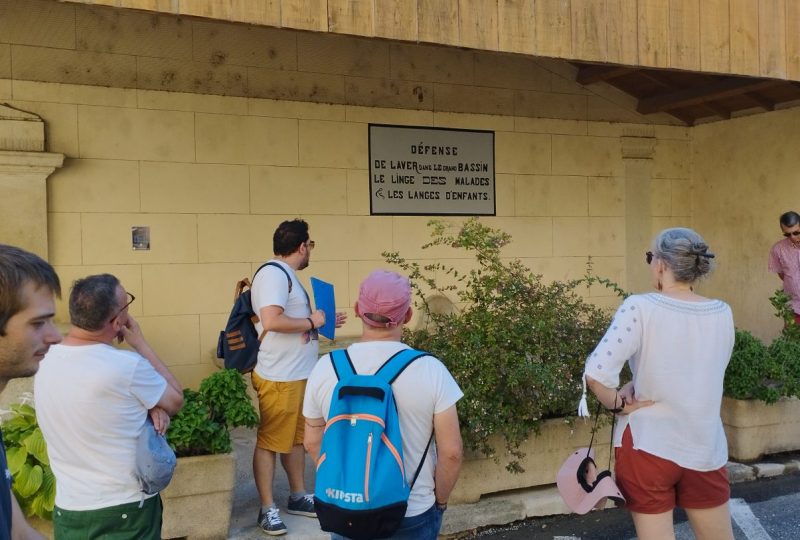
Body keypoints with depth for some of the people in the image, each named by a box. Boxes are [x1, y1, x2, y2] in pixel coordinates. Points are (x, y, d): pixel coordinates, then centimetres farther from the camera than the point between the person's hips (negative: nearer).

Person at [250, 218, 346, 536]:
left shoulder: (286, 275, 14)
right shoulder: (273, 273, -17)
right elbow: (271, 321, -30)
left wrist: (323, 324, 15)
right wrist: (310, 322, -18)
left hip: (298, 375, 10)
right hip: (279, 378, -10)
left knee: (296, 438, 18)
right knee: (270, 441, 2)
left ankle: (298, 497, 30)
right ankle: (268, 509, 12)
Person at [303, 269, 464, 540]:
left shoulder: (326, 368, -11)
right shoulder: (430, 370, -18)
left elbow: (313, 442, 1)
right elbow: (451, 453, -14)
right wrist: (440, 499, 3)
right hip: (413, 514, -1)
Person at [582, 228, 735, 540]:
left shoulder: (640, 308, -16)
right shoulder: (722, 314, -1)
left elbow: (596, 374, -24)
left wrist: (618, 404, -5)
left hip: (648, 446, -4)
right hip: (706, 449, 4)